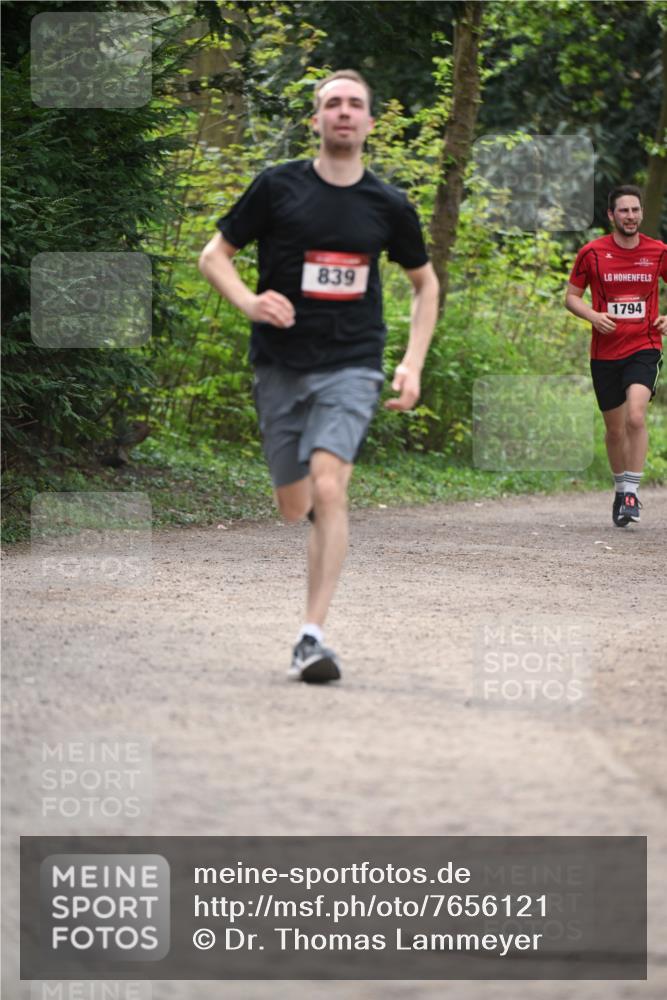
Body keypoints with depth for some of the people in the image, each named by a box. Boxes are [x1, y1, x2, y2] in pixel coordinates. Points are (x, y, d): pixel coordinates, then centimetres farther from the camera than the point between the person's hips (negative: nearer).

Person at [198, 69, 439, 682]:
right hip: (280, 366, 1)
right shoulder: (278, 187, -1)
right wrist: (248, 301, -15)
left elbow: (425, 283, 18)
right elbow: (214, 254, 6)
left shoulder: (389, 205, 3)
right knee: (294, 508, 7)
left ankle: (313, 637, -20)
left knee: (328, 491, -21)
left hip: (351, 366, -1)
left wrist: (413, 365, 7)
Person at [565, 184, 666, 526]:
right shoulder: (592, 253, -2)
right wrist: (593, 316, -13)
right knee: (614, 428, 10)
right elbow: (571, 296, 6)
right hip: (605, 352, 1)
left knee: (635, 417, -22)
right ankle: (620, 488, 31)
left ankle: (631, 492, -17)